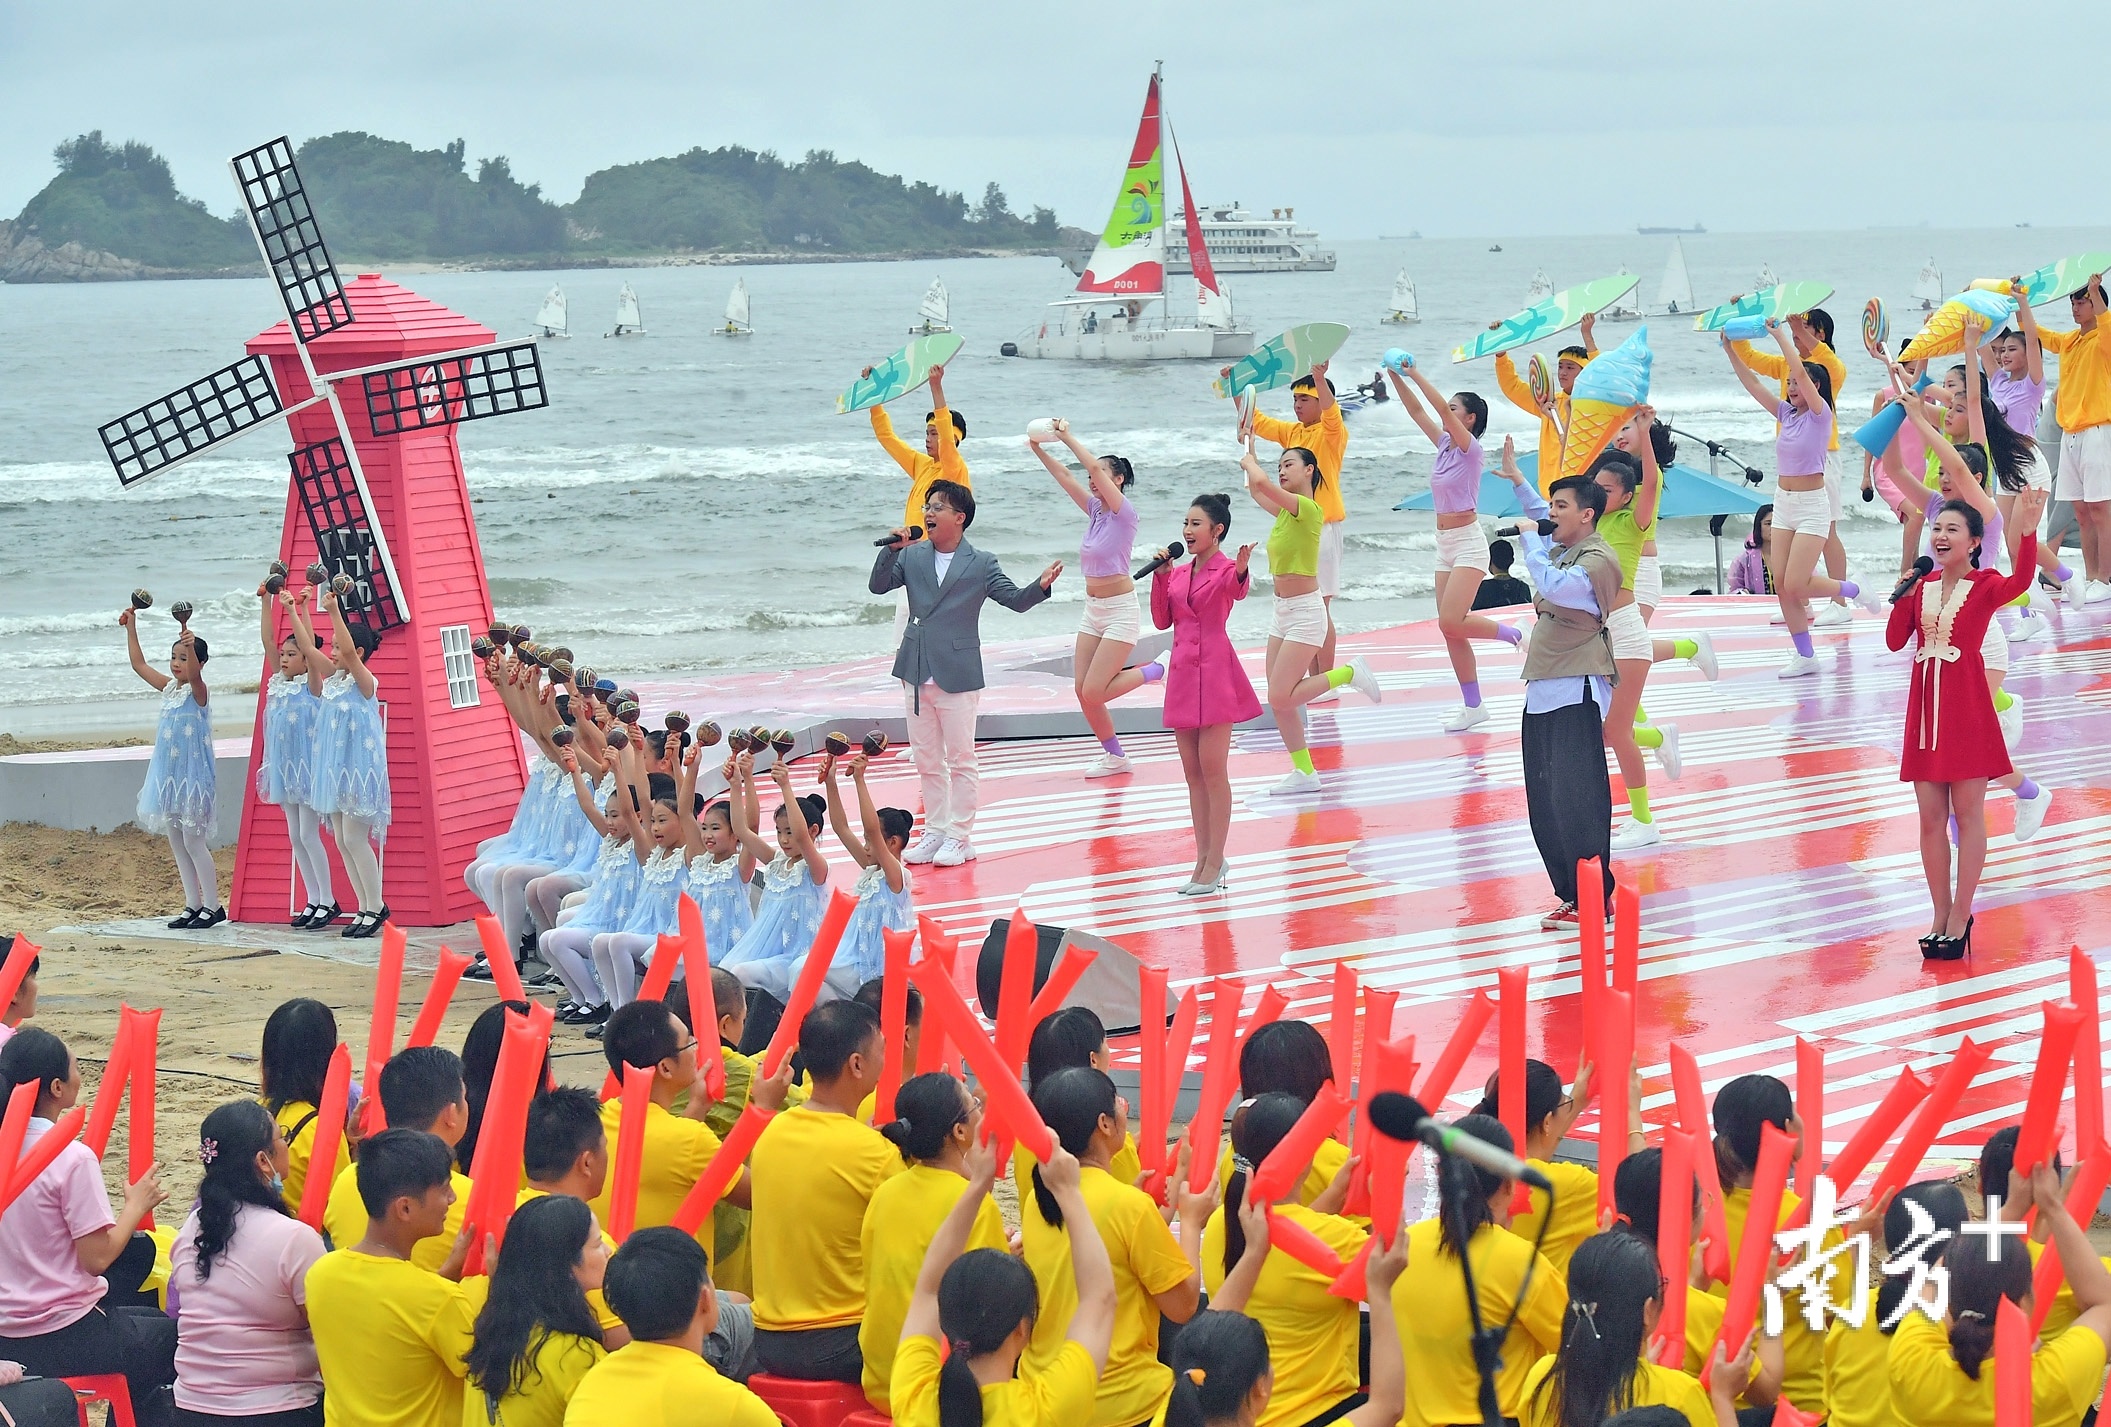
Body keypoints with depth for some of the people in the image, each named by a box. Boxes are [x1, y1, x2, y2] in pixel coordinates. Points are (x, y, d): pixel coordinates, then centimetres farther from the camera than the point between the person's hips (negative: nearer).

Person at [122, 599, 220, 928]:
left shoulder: (198, 692, -11)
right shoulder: (169, 688, 10)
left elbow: (194, 674, -34)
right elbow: (139, 664, 17)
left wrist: (191, 645, -51)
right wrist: (131, 628, 12)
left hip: (192, 775, -8)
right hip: (167, 774, 8)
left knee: (193, 840, -6)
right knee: (176, 842, 9)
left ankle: (213, 906, 1)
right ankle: (193, 905, 15)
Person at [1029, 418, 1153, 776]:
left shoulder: (1123, 511, -13)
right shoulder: (1095, 509, 8)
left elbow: (1095, 467, -24)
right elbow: (1064, 476, 6)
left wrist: (1067, 437, -21)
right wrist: (1039, 449, -5)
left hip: (1120, 611, -8)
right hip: (1093, 610, 8)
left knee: (1094, 692, -12)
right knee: (1082, 690, 4)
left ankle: (1155, 670, 8)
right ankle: (1114, 756, 17)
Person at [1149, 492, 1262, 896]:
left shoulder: (1225, 569, -8)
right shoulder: (1178, 573, 13)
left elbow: (1238, 589, -30)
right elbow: (1162, 620, 11)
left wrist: (1241, 572, -52)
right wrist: (1161, 576, 2)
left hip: (1214, 673, -7)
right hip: (1183, 673, 7)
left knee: (1212, 770, -6)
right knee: (1192, 771, 8)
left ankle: (1214, 863, -3)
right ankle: (1205, 858, 14)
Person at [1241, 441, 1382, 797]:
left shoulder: (1307, 509, -16)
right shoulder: (1286, 510, 10)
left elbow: (1262, 482, -29)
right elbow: (1255, 490, 29)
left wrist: (1248, 461, -10)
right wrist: (1249, 453, 24)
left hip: (1305, 612, -9)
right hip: (1283, 612, 9)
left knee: (1281, 697, -13)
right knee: (1279, 700, 5)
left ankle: (1349, 673, 2)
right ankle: (1304, 772, 11)